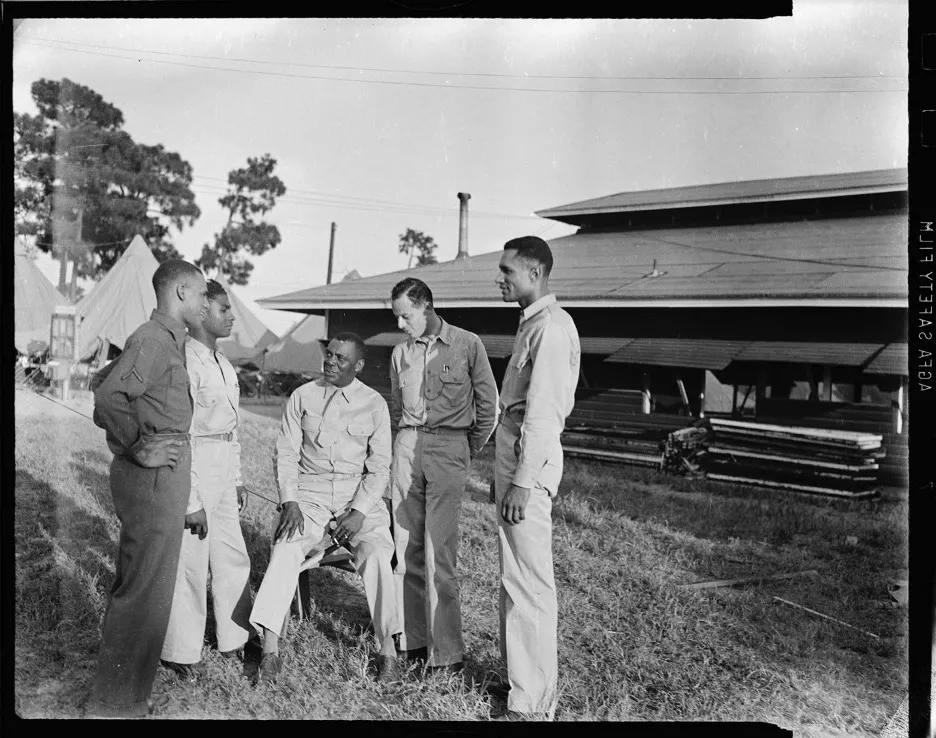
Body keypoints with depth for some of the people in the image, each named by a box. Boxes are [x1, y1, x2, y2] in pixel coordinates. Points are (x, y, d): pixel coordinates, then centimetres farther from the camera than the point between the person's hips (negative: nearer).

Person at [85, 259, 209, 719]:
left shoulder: (166, 339, 14)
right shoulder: (154, 340, -16)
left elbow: (105, 381, 23)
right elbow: (107, 397, -27)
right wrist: (138, 448, -19)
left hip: (161, 474, 11)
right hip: (154, 475, -11)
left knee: (136, 586, 20)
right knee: (145, 591, -2)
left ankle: (122, 694, 35)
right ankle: (115, 705, 11)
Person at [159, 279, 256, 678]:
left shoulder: (223, 363, 11)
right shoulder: (185, 362, -16)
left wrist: (237, 478, 18)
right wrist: (191, 502, -19)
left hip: (223, 469, 9)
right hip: (192, 468, -9)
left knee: (234, 556, 15)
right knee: (190, 562, 3)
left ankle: (235, 638, 32)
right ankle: (180, 651, 21)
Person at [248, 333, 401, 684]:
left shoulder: (374, 404, 4)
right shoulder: (302, 396, 7)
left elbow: (379, 467, 2)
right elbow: (285, 453, 5)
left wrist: (359, 511, -12)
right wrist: (289, 503, -10)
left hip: (359, 494, -1)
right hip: (309, 491, 1)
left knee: (377, 553, -26)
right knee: (286, 549, -26)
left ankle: (388, 650, -16)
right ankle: (270, 649, -21)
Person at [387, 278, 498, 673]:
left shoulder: (467, 344, 0)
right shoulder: (400, 352, 13)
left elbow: (488, 405, 3)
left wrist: (469, 450, 4)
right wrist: (412, 439, 13)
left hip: (449, 449, -4)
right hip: (407, 445, 5)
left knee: (439, 552, -9)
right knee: (406, 548, 5)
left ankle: (446, 651, 0)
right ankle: (411, 638, 16)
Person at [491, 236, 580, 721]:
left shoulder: (551, 326, -15)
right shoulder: (531, 322, 16)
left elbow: (542, 412, -20)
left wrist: (523, 482, -21)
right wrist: (505, 474, 17)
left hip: (530, 460, -10)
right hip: (512, 451, 10)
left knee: (528, 582, -3)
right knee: (514, 576, 17)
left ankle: (533, 703, 8)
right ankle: (518, 677, 31)